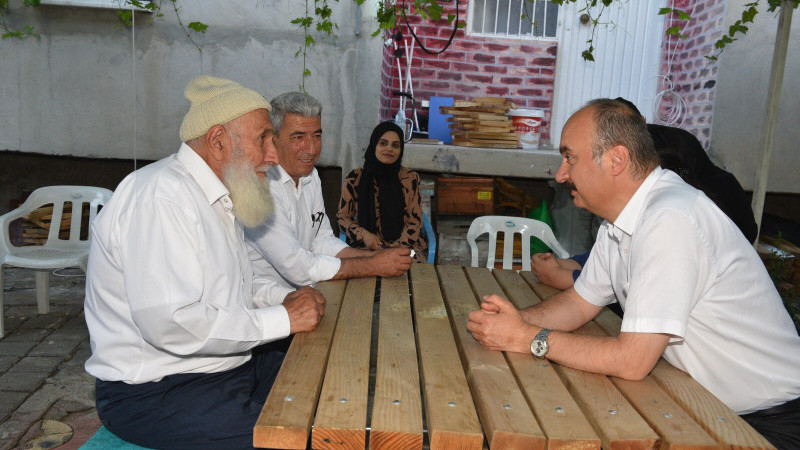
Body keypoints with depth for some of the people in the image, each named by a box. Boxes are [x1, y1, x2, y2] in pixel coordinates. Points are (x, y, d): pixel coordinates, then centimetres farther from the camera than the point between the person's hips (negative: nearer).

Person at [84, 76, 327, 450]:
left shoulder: (218, 198, 12)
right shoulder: (161, 197, -21)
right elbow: (170, 323, -29)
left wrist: (284, 301, 2)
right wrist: (281, 319, -21)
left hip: (227, 361, 10)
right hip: (154, 393, -9)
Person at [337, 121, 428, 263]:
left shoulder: (410, 178, 3)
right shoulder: (355, 178, 2)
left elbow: (415, 221, 3)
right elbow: (343, 217, 8)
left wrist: (398, 246, -13)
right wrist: (363, 234, -11)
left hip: (404, 243, 1)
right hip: (366, 246, 0)